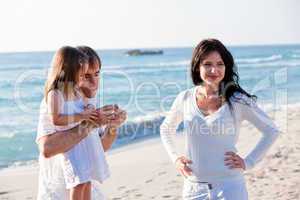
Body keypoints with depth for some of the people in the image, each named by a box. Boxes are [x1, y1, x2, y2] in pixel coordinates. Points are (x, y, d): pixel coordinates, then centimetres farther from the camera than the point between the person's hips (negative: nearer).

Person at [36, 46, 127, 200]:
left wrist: (112, 126, -11)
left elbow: (102, 147, 9)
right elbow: (46, 149, -34)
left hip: (87, 186, 6)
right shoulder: (54, 101, -19)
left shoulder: (90, 101, 2)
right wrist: (89, 124, -34)